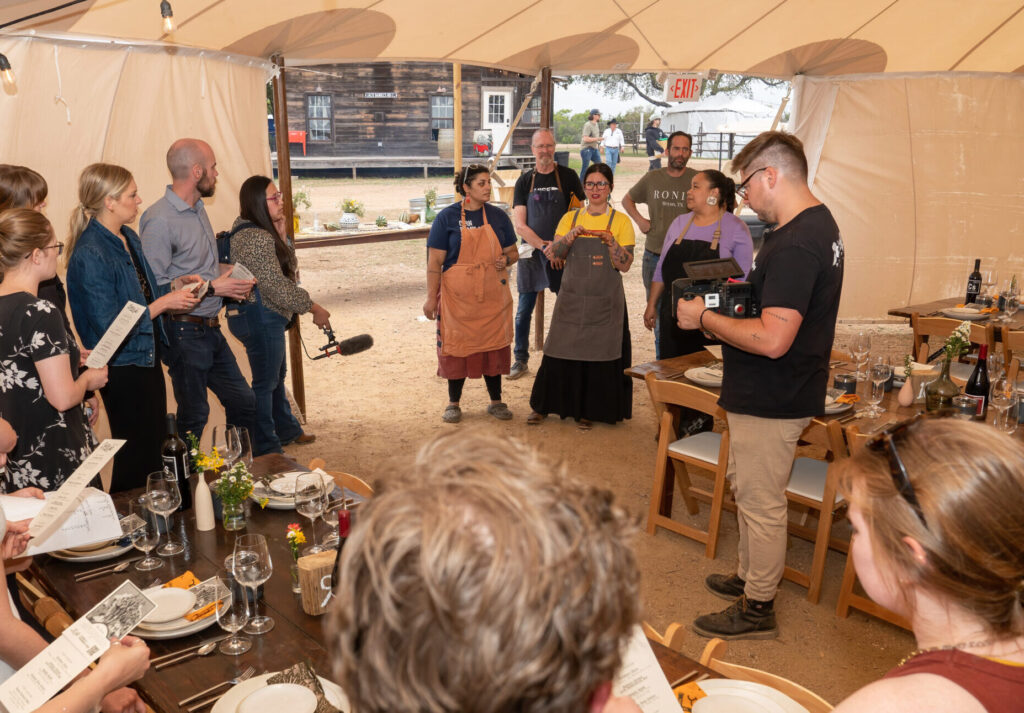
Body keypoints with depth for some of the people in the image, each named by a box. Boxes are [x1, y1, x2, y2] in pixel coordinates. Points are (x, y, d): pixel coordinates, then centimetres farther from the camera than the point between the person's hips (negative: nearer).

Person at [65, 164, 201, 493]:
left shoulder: (129, 237, 6)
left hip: (147, 356, 9)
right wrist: (164, 303, -17)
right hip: (122, 368, -9)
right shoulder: (90, 254, -21)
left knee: (156, 447, 18)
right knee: (136, 458, 3)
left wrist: (176, 290, 3)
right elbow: (110, 327, -23)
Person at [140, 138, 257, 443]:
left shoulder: (198, 208, 12)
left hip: (210, 328, 9)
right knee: (193, 416, 5)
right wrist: (212, 287, -21)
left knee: (244, 402, 15)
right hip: (185, 333, -9)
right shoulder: (160, 220, -18)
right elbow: (156, 287, -24)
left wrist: (230, 275, 6)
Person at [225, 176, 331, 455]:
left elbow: (285, 268, 13)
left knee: (276, 376, 22)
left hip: (268, 316, 11)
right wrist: (315, 309, -18)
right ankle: (266, 449, 12)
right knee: (265, 382, 0)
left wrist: (278, 231, 5)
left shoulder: (264, 231, 11)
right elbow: (278, 286, -25)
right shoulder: (255, 238, -23)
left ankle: (287, 430, 39)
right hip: (259, 317, -11)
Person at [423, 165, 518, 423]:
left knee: (493, 344, 8)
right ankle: (453, 403, 19)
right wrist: (431, 297, -10)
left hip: (492, 294, 3)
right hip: (457, 295, -3)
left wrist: (506, 259, -9)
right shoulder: (447, 217, -4)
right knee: (456, 346, 4)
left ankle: (496, 401, 22)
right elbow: (434, 261, -5)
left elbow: (513, 252, 15)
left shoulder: (498, 216, 6)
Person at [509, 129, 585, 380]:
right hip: (531, 252, 1)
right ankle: (520, 360, 16)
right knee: (524, 310, 4)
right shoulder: (524, 181, 5)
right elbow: (519, 225, -2)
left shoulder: (568, 176, 2)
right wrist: (543, 246, -15)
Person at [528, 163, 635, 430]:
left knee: (599, 354, 3)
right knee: (560, 350, 3)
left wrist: (610, 240, -20)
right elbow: (553, 255, 0)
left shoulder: (620, 221, 1)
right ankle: (545, 406, 18)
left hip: (605, 303, -2)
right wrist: (572, 236, -16)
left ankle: (587, 411, 17)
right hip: (572, 298, 2)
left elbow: (625, 265, -6)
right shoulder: (570, 218, 8)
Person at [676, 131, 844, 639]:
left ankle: (757, 609, 21)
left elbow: (772, 339, -31)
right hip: (776, 392, 11)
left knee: (760, 503, 4)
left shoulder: (794, 245, -26)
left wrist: (705, 318, -20)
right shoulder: (820, 222, 9)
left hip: (771, 402, -11)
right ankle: (750, 578, 41)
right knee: (750, 491, 23)